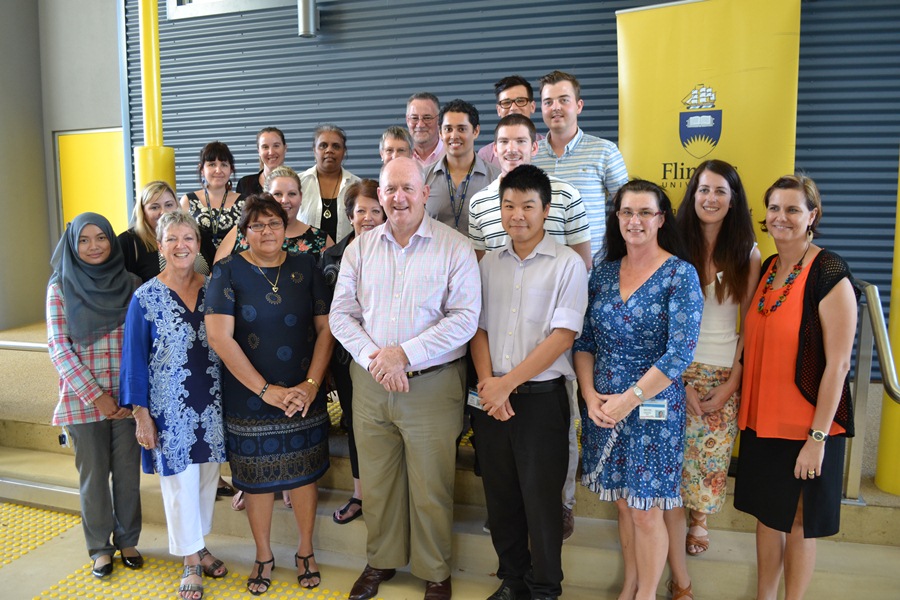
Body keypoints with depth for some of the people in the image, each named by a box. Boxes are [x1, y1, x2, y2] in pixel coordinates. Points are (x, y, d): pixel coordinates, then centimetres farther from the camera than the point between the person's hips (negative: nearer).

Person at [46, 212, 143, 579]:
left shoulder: (131, 285, 3)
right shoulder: (61, 287, -1)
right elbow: (58, 347, -6)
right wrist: (95, 396, -11)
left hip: (127, 397, 1)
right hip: (82, 398, -1)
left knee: (128, 471, 10)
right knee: (93, 475, 10)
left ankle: (127, 541, 29)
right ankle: (100, 547, 28)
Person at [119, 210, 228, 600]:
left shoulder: (212, 289, 1)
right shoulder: (146, 297, -7)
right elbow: (135, 359, -5)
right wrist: (141, 414, -7)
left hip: (212, 402, 3)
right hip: (171, 406, -3)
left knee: (207, 475, 14)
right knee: (179, 481, 6)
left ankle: (199, 544, 34)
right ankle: (191, 560, 23)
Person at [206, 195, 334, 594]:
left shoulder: (305, 267, 1)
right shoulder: (228, 271, -5)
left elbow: (325, 327, 0)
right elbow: (219, 337, -13)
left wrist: (311, 384, -11)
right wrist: (266, 390, -16)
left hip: (304, 395, 2)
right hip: (250, 398, -1)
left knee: (303, 472, 11)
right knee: (257, 478, 11)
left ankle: (305, 551, 33)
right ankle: (263, 556, 33)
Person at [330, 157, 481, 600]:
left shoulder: (454, 247, -5)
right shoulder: (359, 248, 7)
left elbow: (464, 318, -12)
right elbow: (341, 313, 4)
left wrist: (404, 353, -18)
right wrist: (372, 357, -12)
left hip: (432, 384, -3)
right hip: (369, 383, 3)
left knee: (431, 489, 7)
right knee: (376, 482, 15)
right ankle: (381, 560, 37)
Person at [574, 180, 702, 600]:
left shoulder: (680, 275, -9)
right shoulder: (603, 272, 5)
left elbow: (680, 353, -16)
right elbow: (583, 341, 6)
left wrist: (628, 400, -17)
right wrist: (590, 395, -7)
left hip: (653, 408, -4)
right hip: (602, 406, 4)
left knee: (645, 510, 5)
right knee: (622, 502, 16)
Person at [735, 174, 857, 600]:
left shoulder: (830, 274, -15)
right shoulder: (765, 269, 5)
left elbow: (838, 363, -16)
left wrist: (817, 437, -17)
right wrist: (744, 407, 8)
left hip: (807, 423, -6)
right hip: (762, 419, 6)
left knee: (799, 521, 10)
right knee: (767, 513, 18)